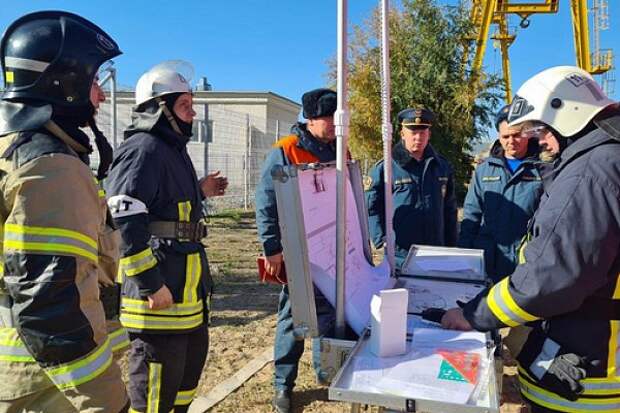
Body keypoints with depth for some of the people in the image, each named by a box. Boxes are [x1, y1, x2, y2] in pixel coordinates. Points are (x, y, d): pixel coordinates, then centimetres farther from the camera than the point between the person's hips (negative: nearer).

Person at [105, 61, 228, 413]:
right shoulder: (143, 149, -16)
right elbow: (125, 222, -24)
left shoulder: (173, 149, 16)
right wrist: (151, 286, -24)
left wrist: (199, 191, 18)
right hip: (160, 291, -10)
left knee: (193, 359, 25)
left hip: (188, 288, 10)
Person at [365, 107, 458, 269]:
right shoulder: (385, 168, -5)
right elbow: (370, 208, -6)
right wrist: (383, 240, -13)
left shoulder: (442, 167, 10)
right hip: (400, 255, -4)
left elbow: (449, 209, 15)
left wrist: (451, 243, 13)